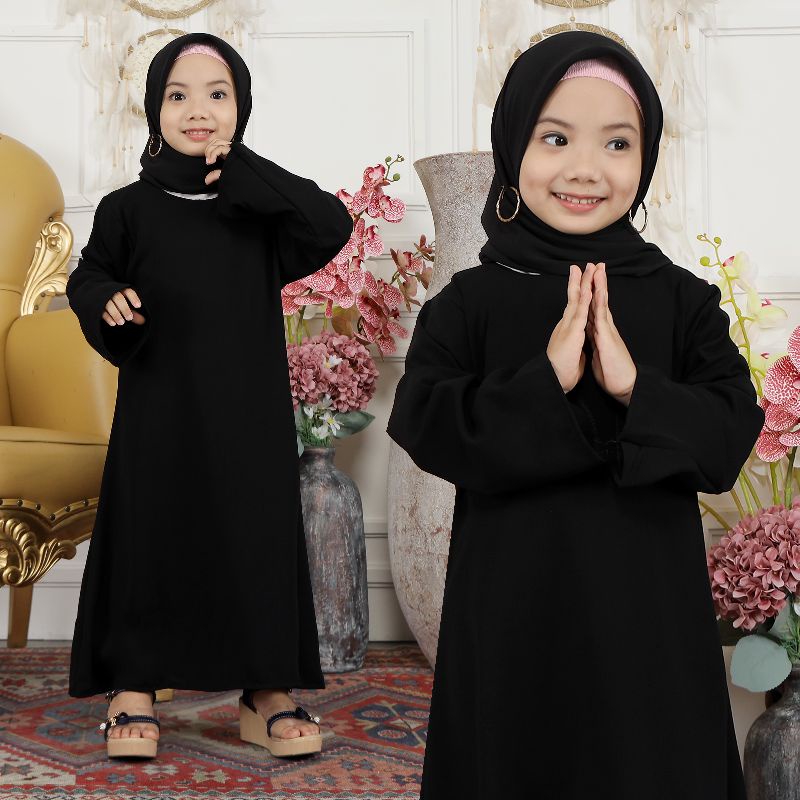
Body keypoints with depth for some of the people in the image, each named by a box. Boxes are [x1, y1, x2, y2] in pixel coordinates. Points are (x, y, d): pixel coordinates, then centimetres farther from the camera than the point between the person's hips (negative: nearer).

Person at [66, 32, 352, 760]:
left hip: (248, 412, 1)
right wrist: (107, 300, -15)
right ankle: (135, 688, 16)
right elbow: (88, 276, 8)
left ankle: (266, 692, 15)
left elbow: (334, 227, -12)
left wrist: (243, 175, -15)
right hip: (159, 409, -1)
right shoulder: (130, 208, 0)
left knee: (256, 537, 4)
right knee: (151, 536, 4)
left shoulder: (263, 203, 1)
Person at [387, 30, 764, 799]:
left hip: (646, 619, 1)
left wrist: (633, 384, -22)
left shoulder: (681, 301, 1)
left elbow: (731, 441, -6)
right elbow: (424, 427, -12)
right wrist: (548, 380, -22)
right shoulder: (470, 302, -2)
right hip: (512, 615, -1)